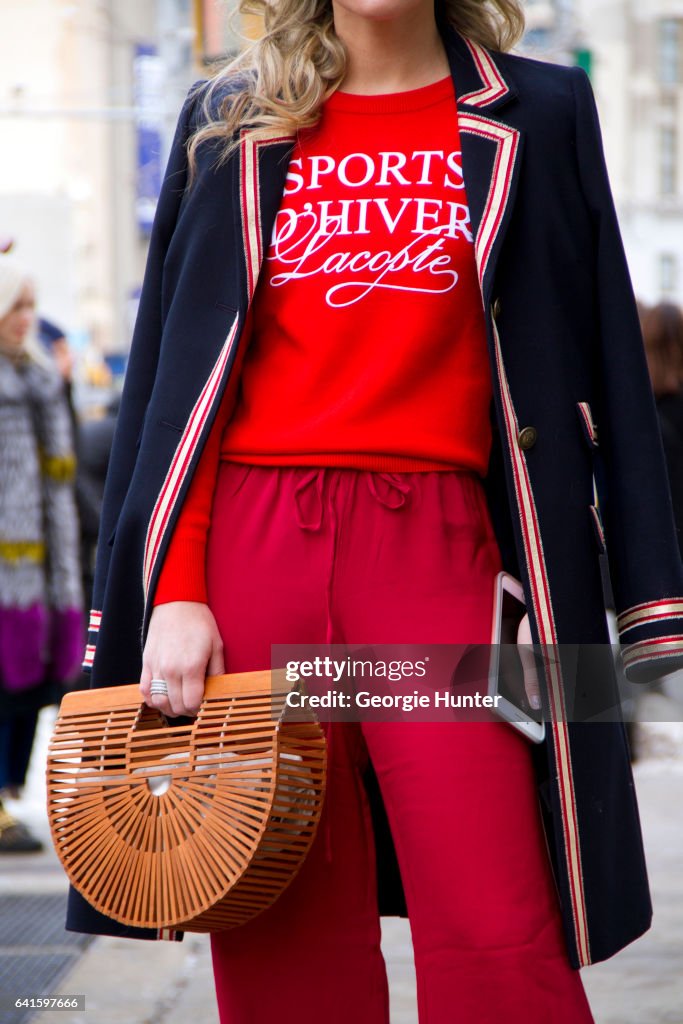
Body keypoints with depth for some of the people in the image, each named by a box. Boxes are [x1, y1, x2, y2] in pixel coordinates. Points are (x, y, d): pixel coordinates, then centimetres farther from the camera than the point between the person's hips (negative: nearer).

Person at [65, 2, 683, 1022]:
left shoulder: (537, 117, 10)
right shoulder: (230, 122, 13)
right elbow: (177, 376, 11)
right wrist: (173, 587, 0)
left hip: (436, 555, -1)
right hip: (253, 549, 1)